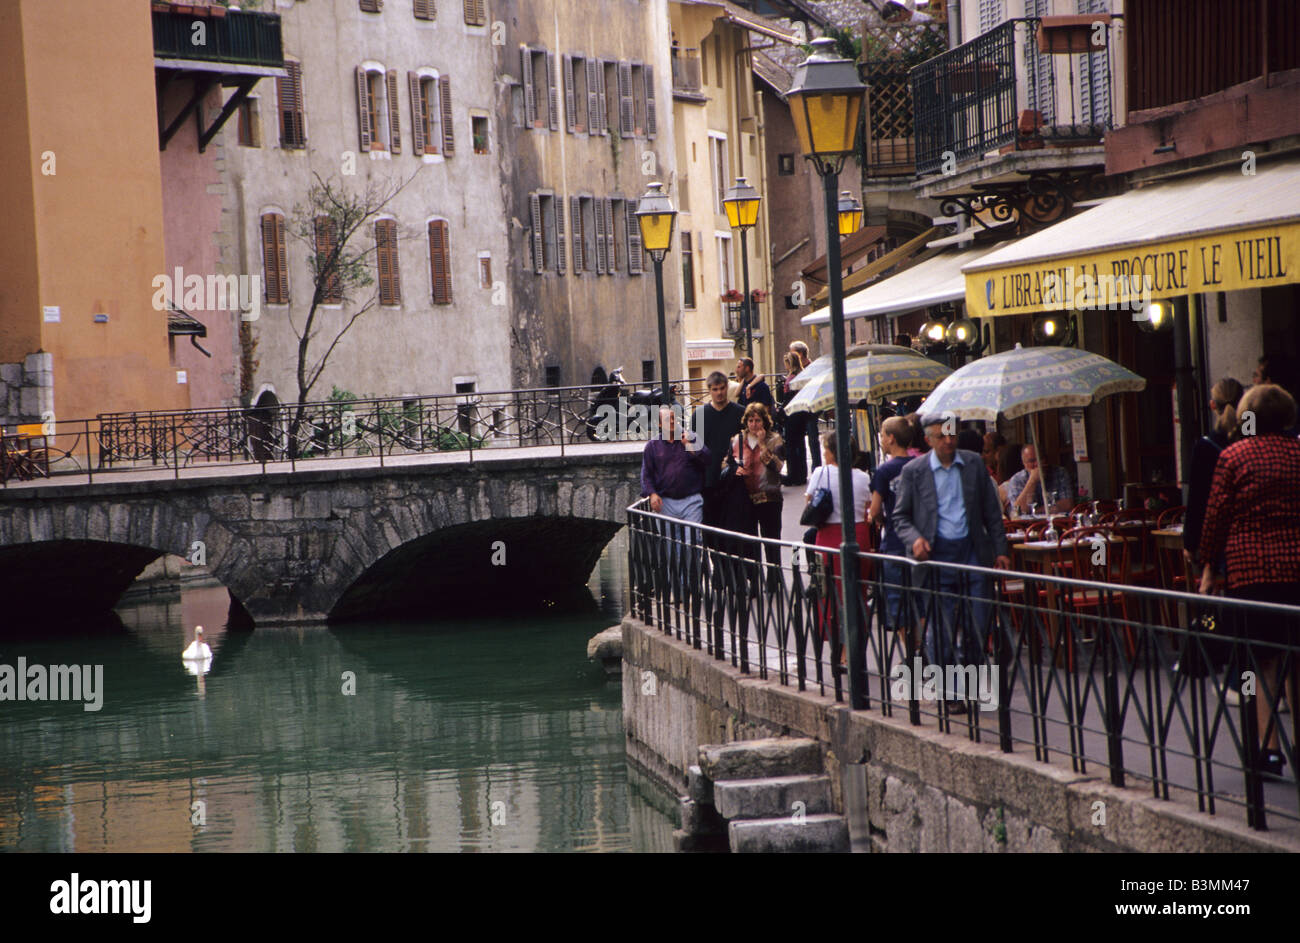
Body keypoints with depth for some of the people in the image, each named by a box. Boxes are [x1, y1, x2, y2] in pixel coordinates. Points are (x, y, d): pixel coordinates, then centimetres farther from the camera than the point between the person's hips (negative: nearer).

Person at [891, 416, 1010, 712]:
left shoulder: (974, 464, 6)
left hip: (973, 551, 2)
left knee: (977, 625, 1)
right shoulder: (913, 471, -1)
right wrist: (915, 538, -14)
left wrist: (1000, 550, 7)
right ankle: (948, 691, 10)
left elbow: (991, 511, 11)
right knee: (941, 629, 0)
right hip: (937, 554, -2)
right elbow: (900, 516, 4)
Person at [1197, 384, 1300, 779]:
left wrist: (1208, 565, 7)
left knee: (1263, 659, 1)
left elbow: (1216, 515, -1)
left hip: (1251, 568, -2)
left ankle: (1268, 747, -4)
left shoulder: (1233, 456, -2)